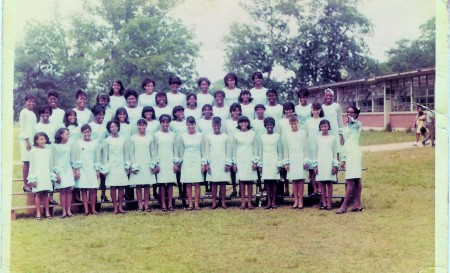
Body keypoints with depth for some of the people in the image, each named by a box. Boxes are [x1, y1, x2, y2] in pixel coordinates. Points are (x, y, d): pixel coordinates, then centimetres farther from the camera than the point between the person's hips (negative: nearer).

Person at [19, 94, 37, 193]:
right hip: (26, 139, -7)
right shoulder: (24, 112, -3)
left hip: (33, 139, 7)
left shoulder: (33, 113, 17)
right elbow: (22, 127, -8)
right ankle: (25, 184, -3)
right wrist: (27, 140, -13)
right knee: (26, 162, -6)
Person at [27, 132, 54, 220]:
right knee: (38, 194, 0)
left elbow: (51, 164, 13)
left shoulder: (48, 150, 7)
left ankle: (47, 212, 11)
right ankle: (38, 213, 5)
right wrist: (32, 178, -3)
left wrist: (52, 176, 12)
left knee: (45, 194, 5)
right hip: (37, 175, -2)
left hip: (46, 175, 2)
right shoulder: (33, 151, -1)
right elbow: (31, 165, 0)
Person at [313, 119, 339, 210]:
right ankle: (324, 203, 7)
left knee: (329, 183, -3)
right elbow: (316, 152, 11)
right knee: (321, 183, 1)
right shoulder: (318, 138, 9)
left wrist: (335, 165, -1)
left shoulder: (332, 138, 4)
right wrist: (315, 165, 6)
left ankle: (329, 203, 1)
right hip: (320, 163, 2)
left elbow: (335, 152, 4)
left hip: (329, 163, -2)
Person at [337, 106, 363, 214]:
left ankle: (344, 205, -12)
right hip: (348, 154, 8)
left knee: (350, 180, -10)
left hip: (354, 153, -8)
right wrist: (343, 159, 20)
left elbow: (355, 122, -30)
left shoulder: (357, 124, -3)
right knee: (356, 180, 7)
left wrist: (351, 119, -8)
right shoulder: (346, 127, 19)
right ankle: (357, 204, 7)